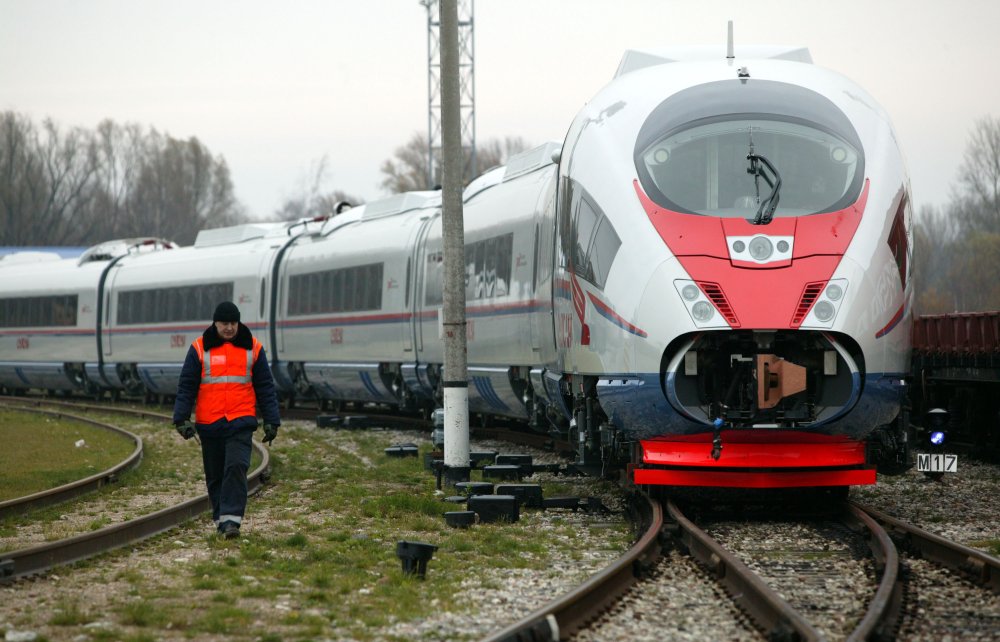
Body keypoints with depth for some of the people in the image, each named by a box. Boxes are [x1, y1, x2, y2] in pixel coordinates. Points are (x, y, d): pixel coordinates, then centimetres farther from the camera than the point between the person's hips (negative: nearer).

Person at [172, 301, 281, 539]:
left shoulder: (252, 348, 5)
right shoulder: (200, 349, 2)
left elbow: (265, 386, 8)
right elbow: (186, 386, 1)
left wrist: (271, 421, 4)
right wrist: (182, 418, -8)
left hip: (241, 422, -1)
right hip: (209, 424, 1)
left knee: (236, 467, -16)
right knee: (215, 474, 8)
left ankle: (232, 519, -19)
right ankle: (221, 519, 20)